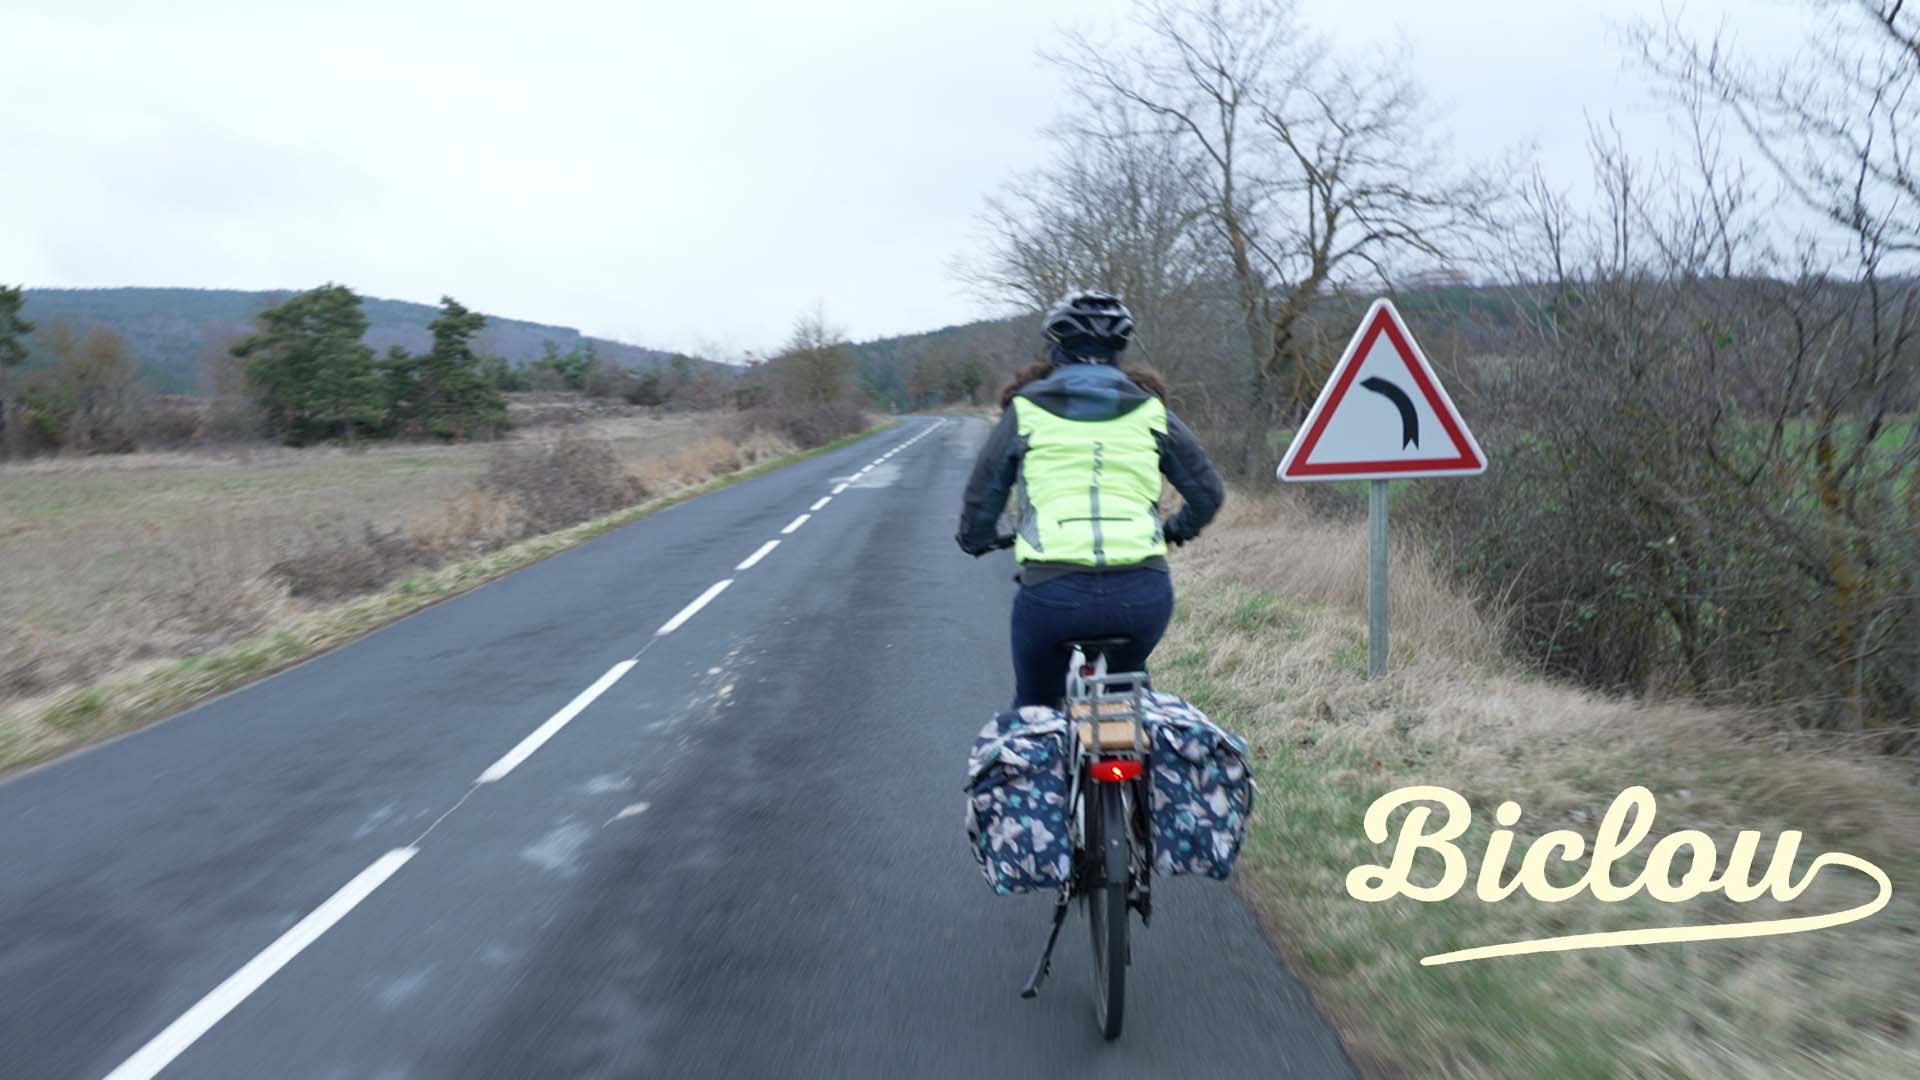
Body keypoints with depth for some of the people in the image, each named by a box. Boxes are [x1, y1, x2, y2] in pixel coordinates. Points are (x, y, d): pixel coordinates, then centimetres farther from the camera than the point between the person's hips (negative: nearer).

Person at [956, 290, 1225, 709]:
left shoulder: (1026, 410, 9)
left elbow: (982, 497, 14)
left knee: (1034, 705, 23)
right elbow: (1208, 492, 18)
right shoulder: (1150, 411, 13)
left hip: (1052, 592, -2)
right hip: (1143, 592, 2)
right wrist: (1178, 529, 39)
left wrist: (975, 541, 35)